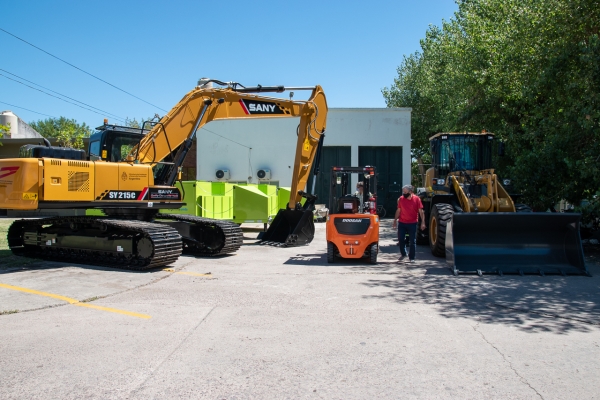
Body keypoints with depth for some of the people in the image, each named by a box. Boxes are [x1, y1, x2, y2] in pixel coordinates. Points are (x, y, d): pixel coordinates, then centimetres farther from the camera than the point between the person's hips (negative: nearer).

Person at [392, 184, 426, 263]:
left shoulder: (416, 199, -8)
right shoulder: (401, 199, 0)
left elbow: (421, 211, -7)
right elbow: (398, 211, 8)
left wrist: (423, 222, -13)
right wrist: (395, 220, 8)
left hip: (412, 223, -3)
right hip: (402, 223, 3)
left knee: (412, 241, 3)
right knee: (400, 239, 5)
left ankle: (412, 257, 13)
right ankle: (403, 254, 27)